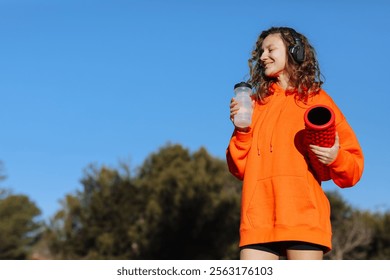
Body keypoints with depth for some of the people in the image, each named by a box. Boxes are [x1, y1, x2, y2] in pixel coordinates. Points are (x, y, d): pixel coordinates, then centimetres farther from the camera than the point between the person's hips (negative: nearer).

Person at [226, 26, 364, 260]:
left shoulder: (317, 99, 10)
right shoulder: (256, 103, 20)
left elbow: (354, 167, 7)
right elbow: (240, 169, 16)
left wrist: (335, 157, -15)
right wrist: (242, 129, 1)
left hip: (303, 216, -3)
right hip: (257, 219, 4)